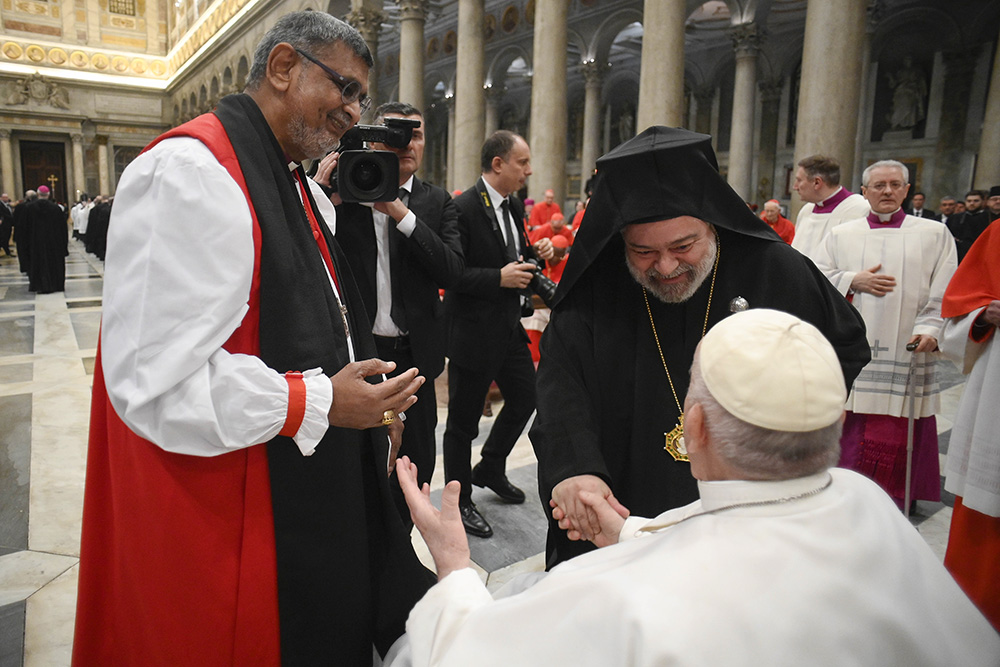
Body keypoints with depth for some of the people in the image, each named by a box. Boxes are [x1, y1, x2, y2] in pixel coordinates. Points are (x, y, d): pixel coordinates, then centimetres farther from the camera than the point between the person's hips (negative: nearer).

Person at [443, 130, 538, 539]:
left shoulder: (512, 206, 9)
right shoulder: (462, 208, -17)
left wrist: (533, 255, 1)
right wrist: (498, 278, -26)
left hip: (509, 327, 9)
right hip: (473, 332, -8)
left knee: (525, 398, 18)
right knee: (464, 421, 6)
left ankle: (490, 470, 41)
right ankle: (459, 501, 25)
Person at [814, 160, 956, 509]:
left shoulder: (935, 234, 6)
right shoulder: (841, 235, 10)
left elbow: (945, 292, 1)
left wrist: (929, 329, -13)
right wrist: (853, 281, -9)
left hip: (904, 349, -1)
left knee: (898, 430, 2)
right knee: (849, 425, 4)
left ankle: (897, 494, 19)